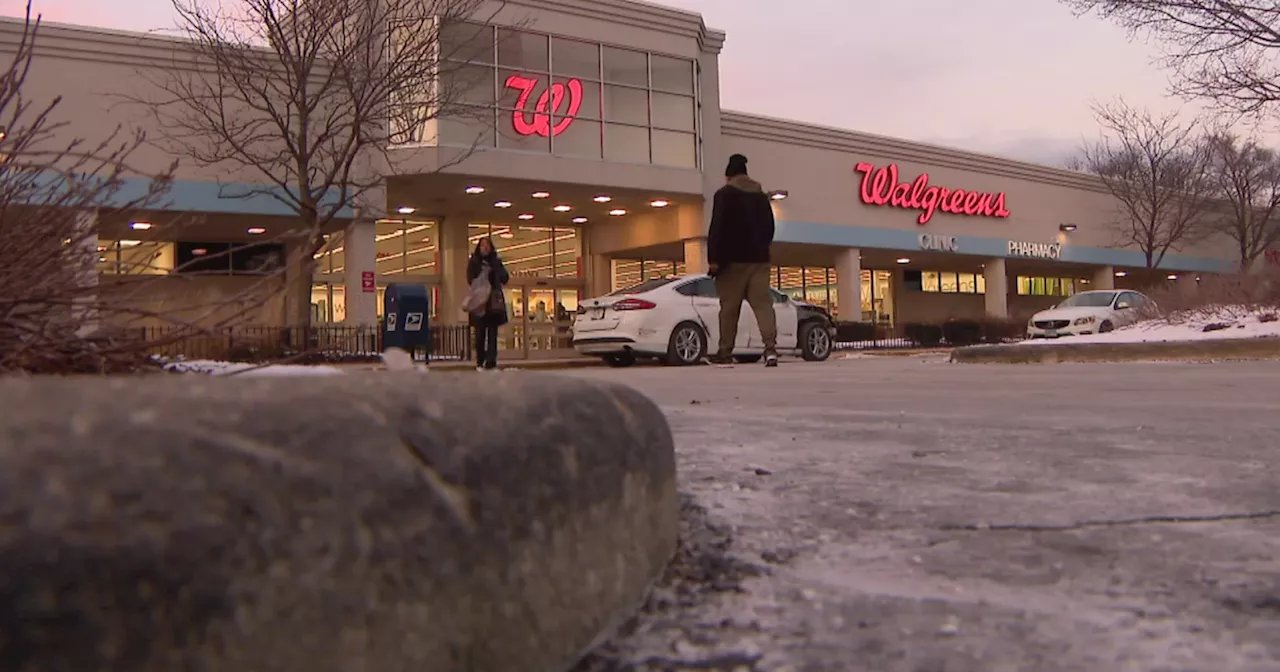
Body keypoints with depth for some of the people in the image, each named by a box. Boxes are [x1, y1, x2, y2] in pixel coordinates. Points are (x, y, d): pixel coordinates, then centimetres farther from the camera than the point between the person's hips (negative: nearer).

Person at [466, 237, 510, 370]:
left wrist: (497, 266, -11)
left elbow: (505, 279, 4)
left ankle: (491, 362, -6)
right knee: (480, 333, -3)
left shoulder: (496, 262, 11)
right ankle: (480, 363, 3)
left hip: (494, 302, 2)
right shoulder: (473, 262, 7)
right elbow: (471, 280, -3)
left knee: (492, 333, -3)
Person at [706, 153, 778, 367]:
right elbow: (769, 228, 19)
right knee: (763, 303, -3)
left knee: (729, 308, 2)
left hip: (733, 259, -4)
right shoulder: (762, 196, 14)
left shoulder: (724, 194, -4)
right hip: (759, 259, 4)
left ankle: (725, 353, 7)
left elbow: (717, 228, -13)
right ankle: (771, 348, -19)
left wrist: (713, 258, -13)